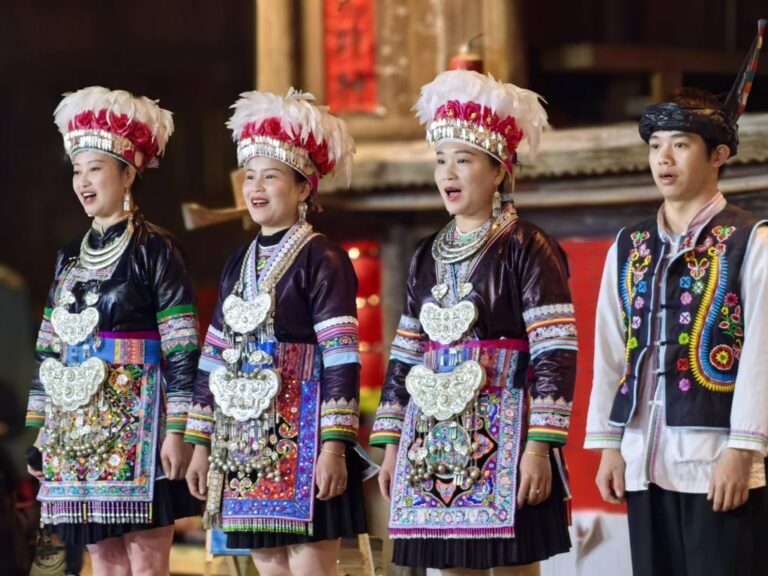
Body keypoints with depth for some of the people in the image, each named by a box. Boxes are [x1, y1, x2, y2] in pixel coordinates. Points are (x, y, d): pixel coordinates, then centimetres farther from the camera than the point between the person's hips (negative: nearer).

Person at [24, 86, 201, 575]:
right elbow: (50, 350, 17)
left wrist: (177, 430, -14)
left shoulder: (155, 250, -5)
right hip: (78, 424, 6)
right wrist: (40, 427, 13)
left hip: (138, 420, -6)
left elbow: (181, 350, -9)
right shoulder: (71, 257, 15)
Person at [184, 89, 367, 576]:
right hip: (246, 444, 7)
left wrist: (334, 446, -19)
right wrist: (202, 444, 15)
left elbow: (341, 359, -12)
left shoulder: (321, 260, -6)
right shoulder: (239, 264, 16)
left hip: (302, 436, -7)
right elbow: (215, 358, 18)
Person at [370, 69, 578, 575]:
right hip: (435, 440, 6)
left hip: (503, 436, -6)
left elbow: (556, 354, -11)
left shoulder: (527, 248, -5)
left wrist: (540, 446, -17)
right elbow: (404, 357, 18)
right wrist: (391, 444, 13)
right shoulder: (428, 257, 14)